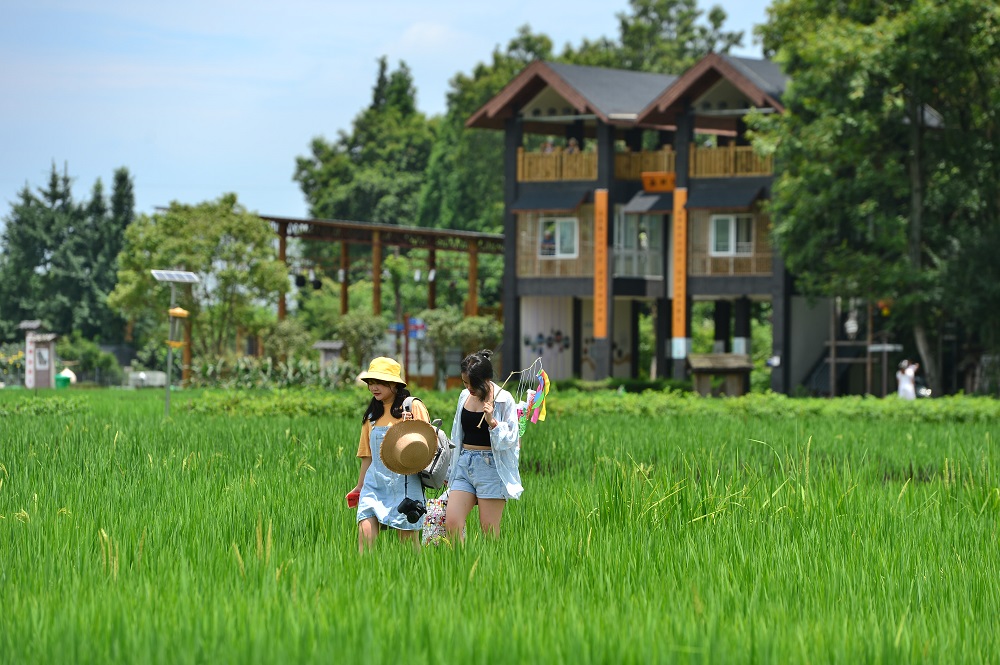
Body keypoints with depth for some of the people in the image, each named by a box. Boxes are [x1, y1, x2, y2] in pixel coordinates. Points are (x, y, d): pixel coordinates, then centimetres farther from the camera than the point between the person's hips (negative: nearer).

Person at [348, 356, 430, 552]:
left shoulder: (413, 407, 0)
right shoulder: (372, 414, 17)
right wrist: (360, 487, 27)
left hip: (403, 482, -5)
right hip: (374, 482, 5)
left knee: (407, 537, -1)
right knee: (365, 531, -12)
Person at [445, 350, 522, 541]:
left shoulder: (504, 400, -5)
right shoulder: (465, 396, 12)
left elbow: (511, 439, -7)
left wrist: (492, 422, -23)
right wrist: (450, 472, 24)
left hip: (490, 466, -6)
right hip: (464, 464, 6)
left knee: (489, 530, -4)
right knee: (451, 523, -6)